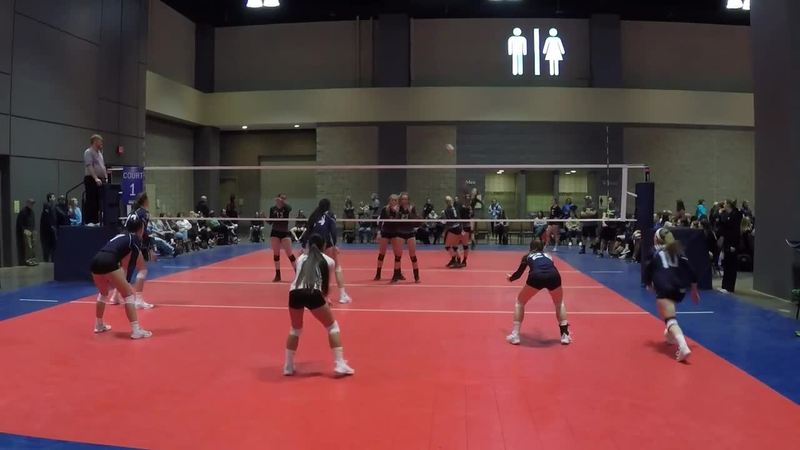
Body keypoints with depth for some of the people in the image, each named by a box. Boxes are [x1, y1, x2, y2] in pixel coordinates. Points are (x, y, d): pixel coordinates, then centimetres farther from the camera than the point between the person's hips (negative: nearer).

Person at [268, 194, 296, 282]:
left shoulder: (286, 208, -5)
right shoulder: (272, 209, 2)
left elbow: (290, 208, -30)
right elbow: (270, 222, 5)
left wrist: (282, 202, -41)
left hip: (285, 233, -3)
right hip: (275, 233, 3)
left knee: (289, 254, -6)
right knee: (276, 254, 4)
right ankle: (278, 275, 12)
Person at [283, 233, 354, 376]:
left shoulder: (301, 258, 27)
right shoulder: (329, 261, 21)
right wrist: (323, 296, 47)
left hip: (294, 293, 3)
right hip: (313, 293, -3)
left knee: (295, 329, 27)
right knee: (332, 326, 16)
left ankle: (288, 366, 26)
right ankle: (339, 364, 8)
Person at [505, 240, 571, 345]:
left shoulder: (527, 256, 31)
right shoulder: (548, 255, 37)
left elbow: (519, 273, 37)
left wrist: (510, 278, 59)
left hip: (536, 276, -2)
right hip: (554, 276, 2)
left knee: (520, 302, 22)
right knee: (559, 304, 32)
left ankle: (515, 335, 16)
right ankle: (565, 335, 24)